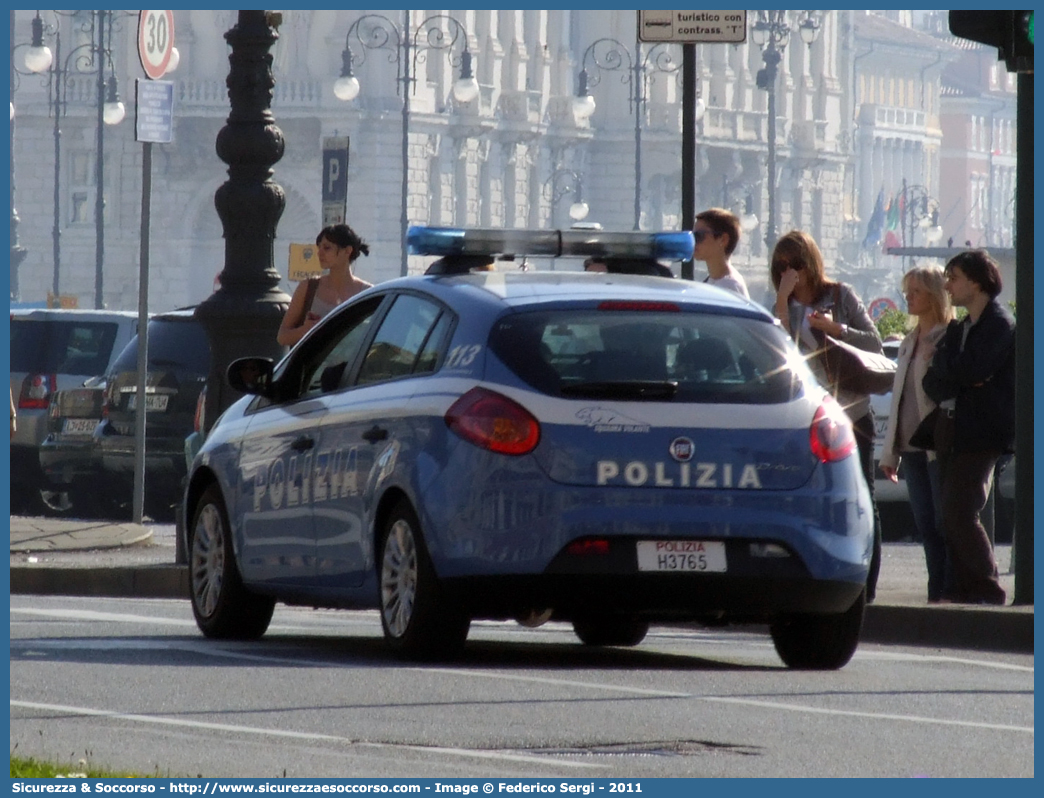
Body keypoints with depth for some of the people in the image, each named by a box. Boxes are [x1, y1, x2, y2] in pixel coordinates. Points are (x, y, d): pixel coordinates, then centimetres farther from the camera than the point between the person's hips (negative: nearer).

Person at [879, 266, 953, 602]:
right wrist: (890, 451, 18)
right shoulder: (909, 343, 19)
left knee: (946, 523, -7)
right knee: (926, 525, 6)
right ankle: (937, 592, 8)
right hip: (912, 445, 8)